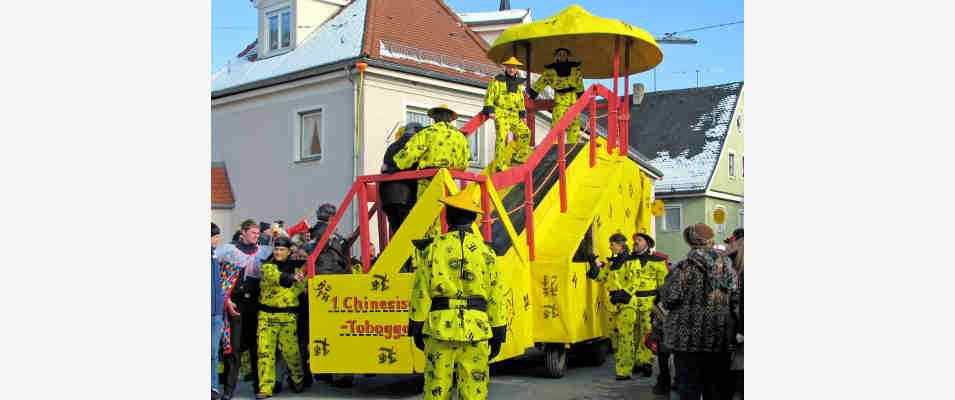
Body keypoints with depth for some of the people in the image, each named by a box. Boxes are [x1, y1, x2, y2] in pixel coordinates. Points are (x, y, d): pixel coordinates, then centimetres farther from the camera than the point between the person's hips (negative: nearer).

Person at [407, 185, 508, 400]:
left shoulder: (435, 247, 0)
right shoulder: (485, 251, 3)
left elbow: (421, 291, -1)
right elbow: (496, 295, 3)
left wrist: (416, 327, 7)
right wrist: (498, 333, 10)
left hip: (440, 327, 0)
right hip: (476, 330, 1)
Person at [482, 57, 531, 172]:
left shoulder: (519, 83, 18)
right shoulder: (497, 80, 1)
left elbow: (521, 100, 24)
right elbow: (489, 96, -3)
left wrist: (522, 114, 19)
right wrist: (490, 110, -12)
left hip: (514, 115, 6)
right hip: (501, 114, -6)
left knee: (525, 133, -5)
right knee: (502, 137, -15)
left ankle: (517, 157, 11)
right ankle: (499, 165, -15)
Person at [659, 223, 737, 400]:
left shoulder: (684, 267, -12)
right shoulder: (727, 266, 2)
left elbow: (669, 299, -15)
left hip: (689, 337, -4)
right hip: (720, 338, 4)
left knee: (689, 386, 3)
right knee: (716, 386, 13)